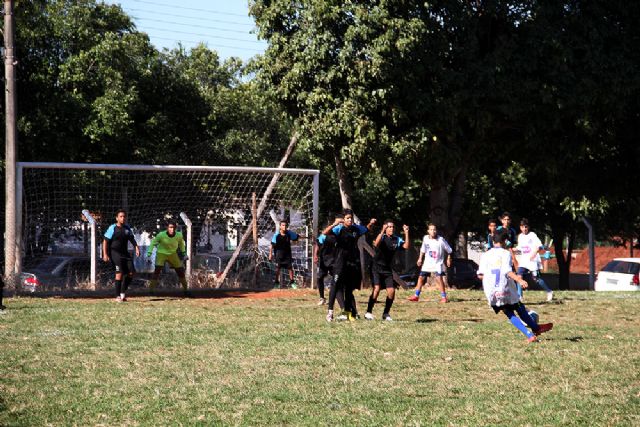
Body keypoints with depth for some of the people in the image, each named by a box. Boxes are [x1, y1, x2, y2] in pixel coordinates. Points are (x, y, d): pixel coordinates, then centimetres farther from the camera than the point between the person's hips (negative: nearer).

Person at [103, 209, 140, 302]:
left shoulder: (127, 228, 8)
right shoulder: (112, 228, -7)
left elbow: (132, 239, 18)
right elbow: (105, 241, -7)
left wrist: (136, 247, 1)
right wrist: (105, 254, -15)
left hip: (125, 252, 6)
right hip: (115, 252, -6)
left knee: (131, 272, 0)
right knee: (119, 272, -17)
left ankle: (123, 292, 16)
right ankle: (118, 296, -12)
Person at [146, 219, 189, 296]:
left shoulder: (179, 235, -19)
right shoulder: (161, 235, -26)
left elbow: (181, 243, 4)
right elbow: (153, 242, -10)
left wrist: (183, 252, 12)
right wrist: (149, 252, -14)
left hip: (172, 254, 3)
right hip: (161, 253, -3)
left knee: (180, 271, 6)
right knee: (157, 270, -21)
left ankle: (185, 289, 25)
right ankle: (151, 289, -14)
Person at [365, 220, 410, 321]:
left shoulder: (397, 239, 3)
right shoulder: (382, 237, -9)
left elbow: (406, 246, -11)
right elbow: (376, 244, -31)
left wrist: (406, 233, -19)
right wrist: (382, 231, -40)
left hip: (388, 270, 5)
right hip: (377, 268, -5)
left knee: (391, 291, -4)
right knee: (376, 289, -18)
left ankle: (386, 313, 12)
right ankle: (368, 312, -8)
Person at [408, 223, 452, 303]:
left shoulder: (441, 240, -16)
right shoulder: (425, 238, -3)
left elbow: (449, 250, -4)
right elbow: (423, 249, 16)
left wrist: (448, 259, -3)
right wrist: (420, 258, 16)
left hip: (438, 264, -5)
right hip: (427, 263, 5)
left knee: (438, 278, -19)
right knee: (421, 278, 5)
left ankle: (444, 297, -11)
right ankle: (416, 296, 18)